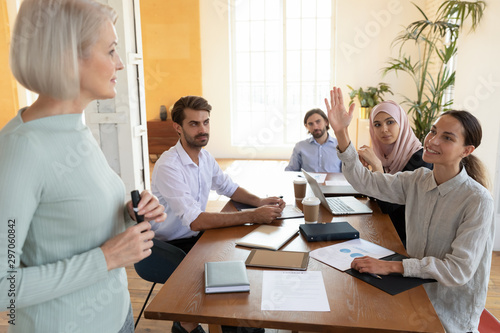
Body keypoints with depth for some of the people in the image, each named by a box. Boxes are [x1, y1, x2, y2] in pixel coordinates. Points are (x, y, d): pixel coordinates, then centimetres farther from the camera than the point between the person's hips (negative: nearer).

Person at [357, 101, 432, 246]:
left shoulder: (420, 158, -18)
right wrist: (364, 165, -8)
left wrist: (376, 165, -27)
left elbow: (387, 206, -23)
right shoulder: (384, 154, 2)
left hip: (404, 239, -6)